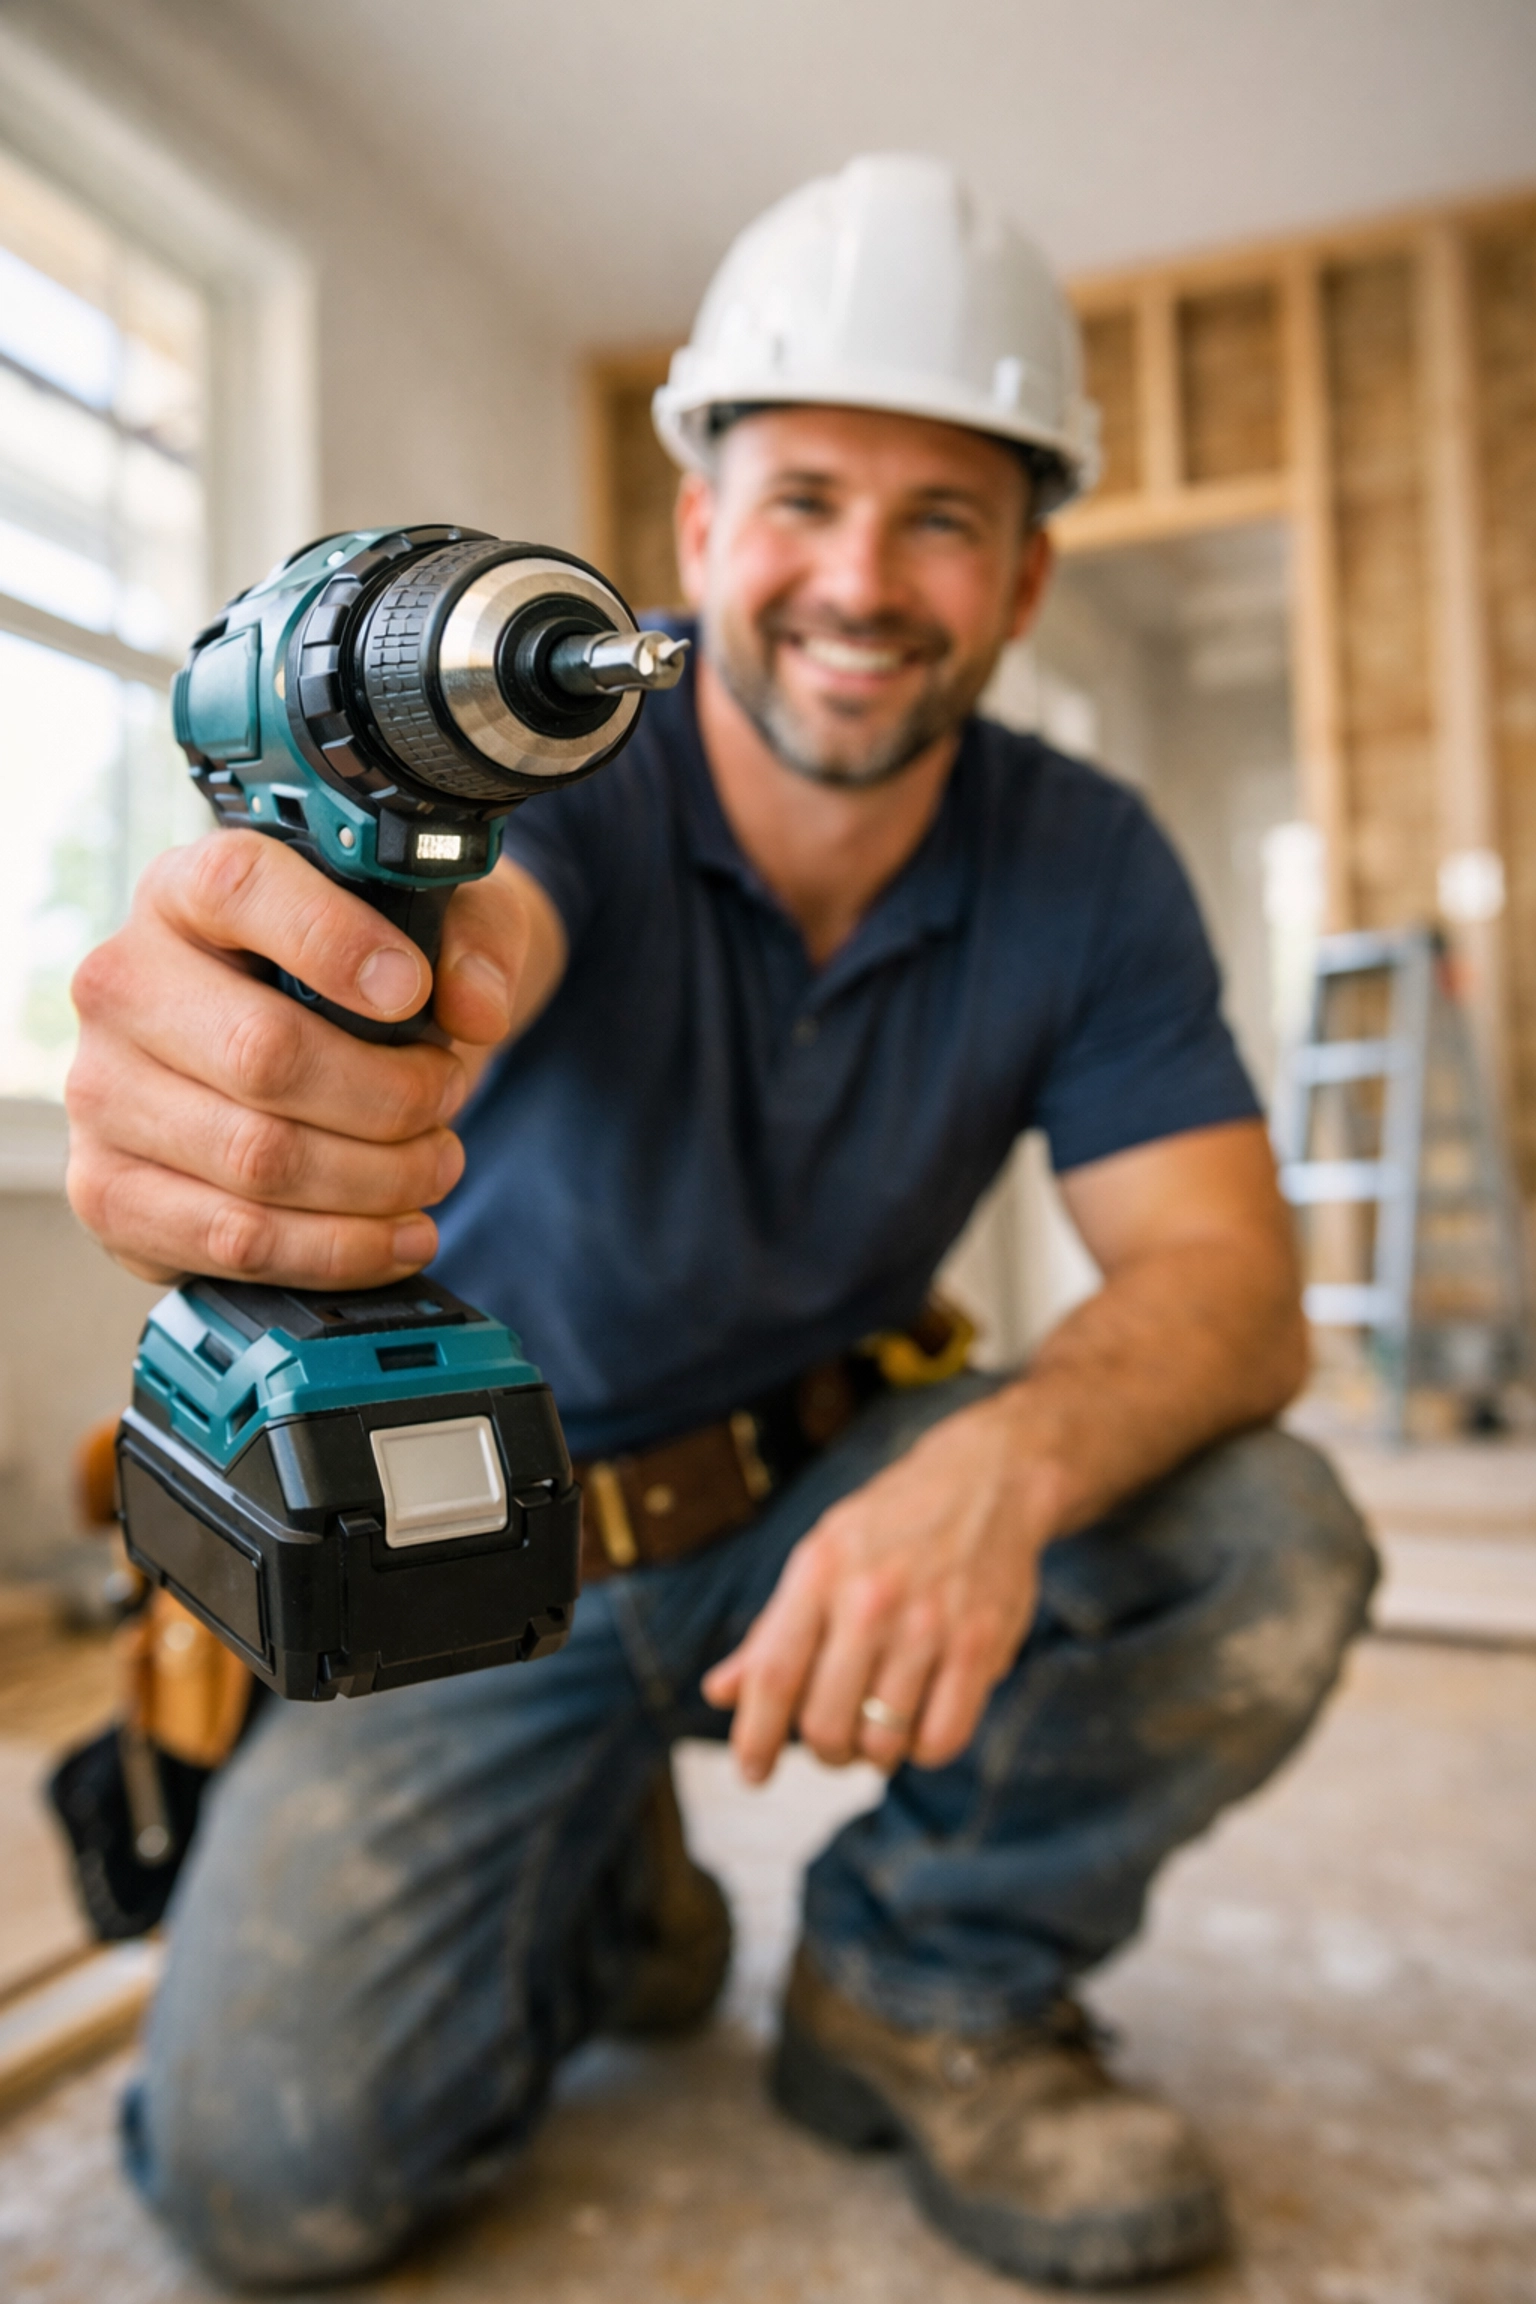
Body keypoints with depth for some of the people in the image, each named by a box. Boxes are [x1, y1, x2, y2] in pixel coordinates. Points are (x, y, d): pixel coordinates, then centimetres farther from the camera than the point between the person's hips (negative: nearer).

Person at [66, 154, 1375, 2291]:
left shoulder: (1083, 863, -8)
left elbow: (1229, 1278, -15)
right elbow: (452, 930, -41)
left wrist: (1003, 1462, -36)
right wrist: (258, 1036, -66)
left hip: (831, 1504, 3)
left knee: (1268, 1549, -23)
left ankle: (926, 1986, 4)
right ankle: (607, 1886, 18)